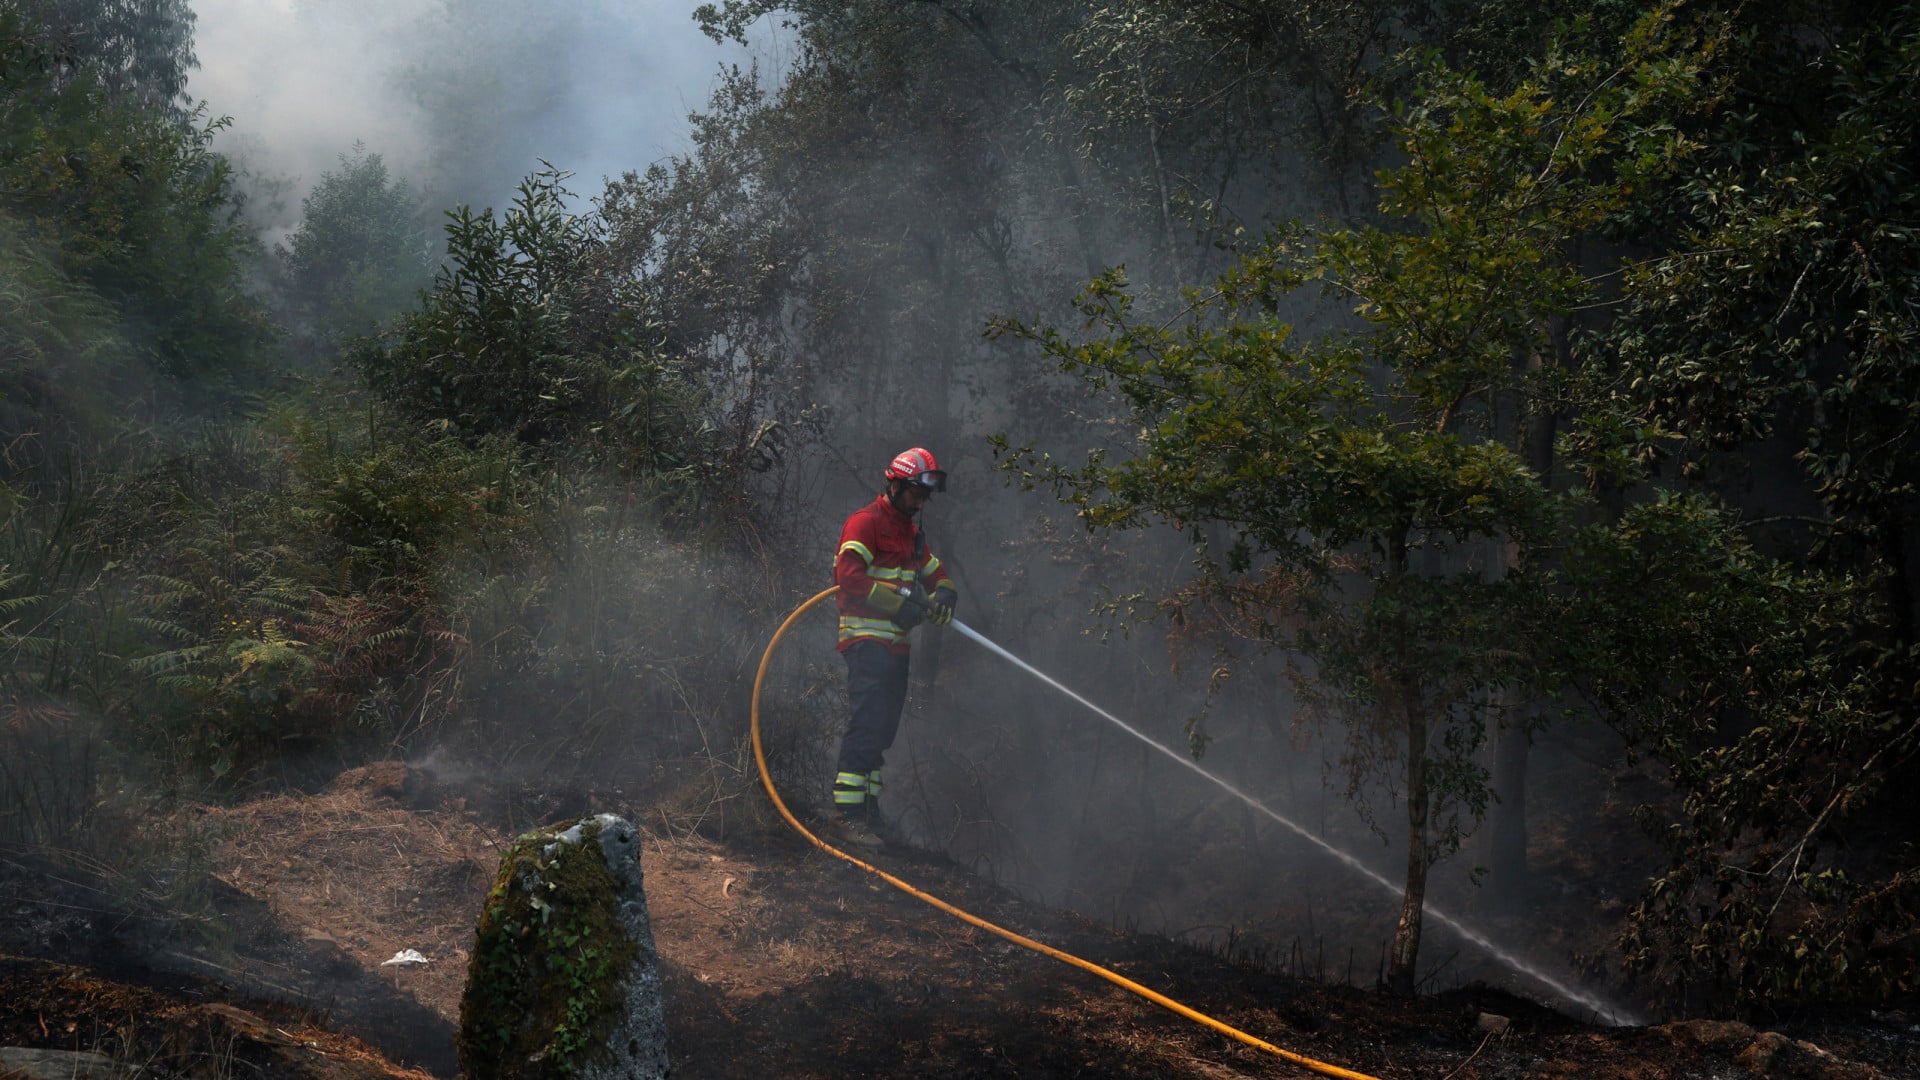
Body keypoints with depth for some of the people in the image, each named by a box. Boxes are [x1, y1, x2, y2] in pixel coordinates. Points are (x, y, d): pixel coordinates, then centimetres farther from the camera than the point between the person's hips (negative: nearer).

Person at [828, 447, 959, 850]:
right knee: (868, 723, -16)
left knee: (884, 728, 10)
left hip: (895, 645, 9)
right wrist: (901, 601, -23)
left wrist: (944, 594, -3)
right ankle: (848, 812, -18)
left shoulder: (911, 533, 22)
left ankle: (868, 808, 15)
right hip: (866, 639, -9)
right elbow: (850, 577, -19)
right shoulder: (865, 523, -7)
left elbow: (937, 574, 22)